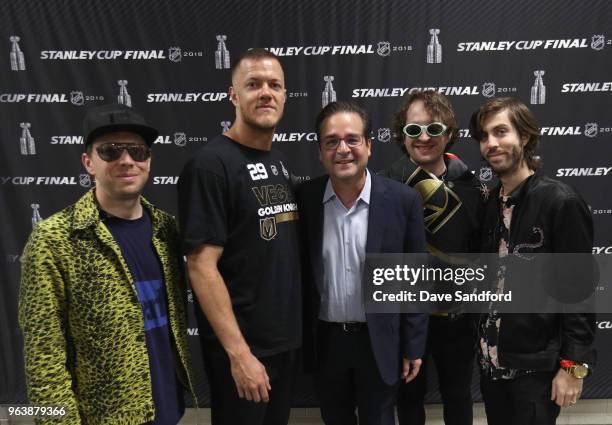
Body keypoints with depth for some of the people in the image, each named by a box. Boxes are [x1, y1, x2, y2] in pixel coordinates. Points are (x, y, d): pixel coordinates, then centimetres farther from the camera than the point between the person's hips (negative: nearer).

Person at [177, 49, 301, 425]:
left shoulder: (280, 161, 7)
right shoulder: (210, 164, -17)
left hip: (286, 337, 7)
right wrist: (239, 352, -21)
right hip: (242, 346, -7)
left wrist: (295, 324, 9)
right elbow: (202, 266, -20)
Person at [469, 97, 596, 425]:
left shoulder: (561, 202, -15)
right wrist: (483, 343, 6)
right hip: (491, 359, 6)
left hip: (536, 364, -6)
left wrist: (573, 366, -14)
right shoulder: (492, 202, 5)